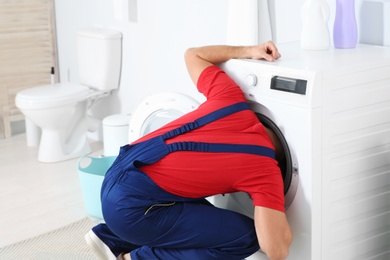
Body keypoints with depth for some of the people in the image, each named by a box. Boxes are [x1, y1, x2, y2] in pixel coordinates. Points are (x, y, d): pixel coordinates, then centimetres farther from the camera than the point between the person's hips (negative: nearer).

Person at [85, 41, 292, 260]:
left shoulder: (232, 100, 6)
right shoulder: (265, 169, -9)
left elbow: (193, 54, 23)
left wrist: (248, 51, 24)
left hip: (118, 176, 8)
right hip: (133, 206, -8)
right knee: (245, 237, -3)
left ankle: (113, 239, 23)